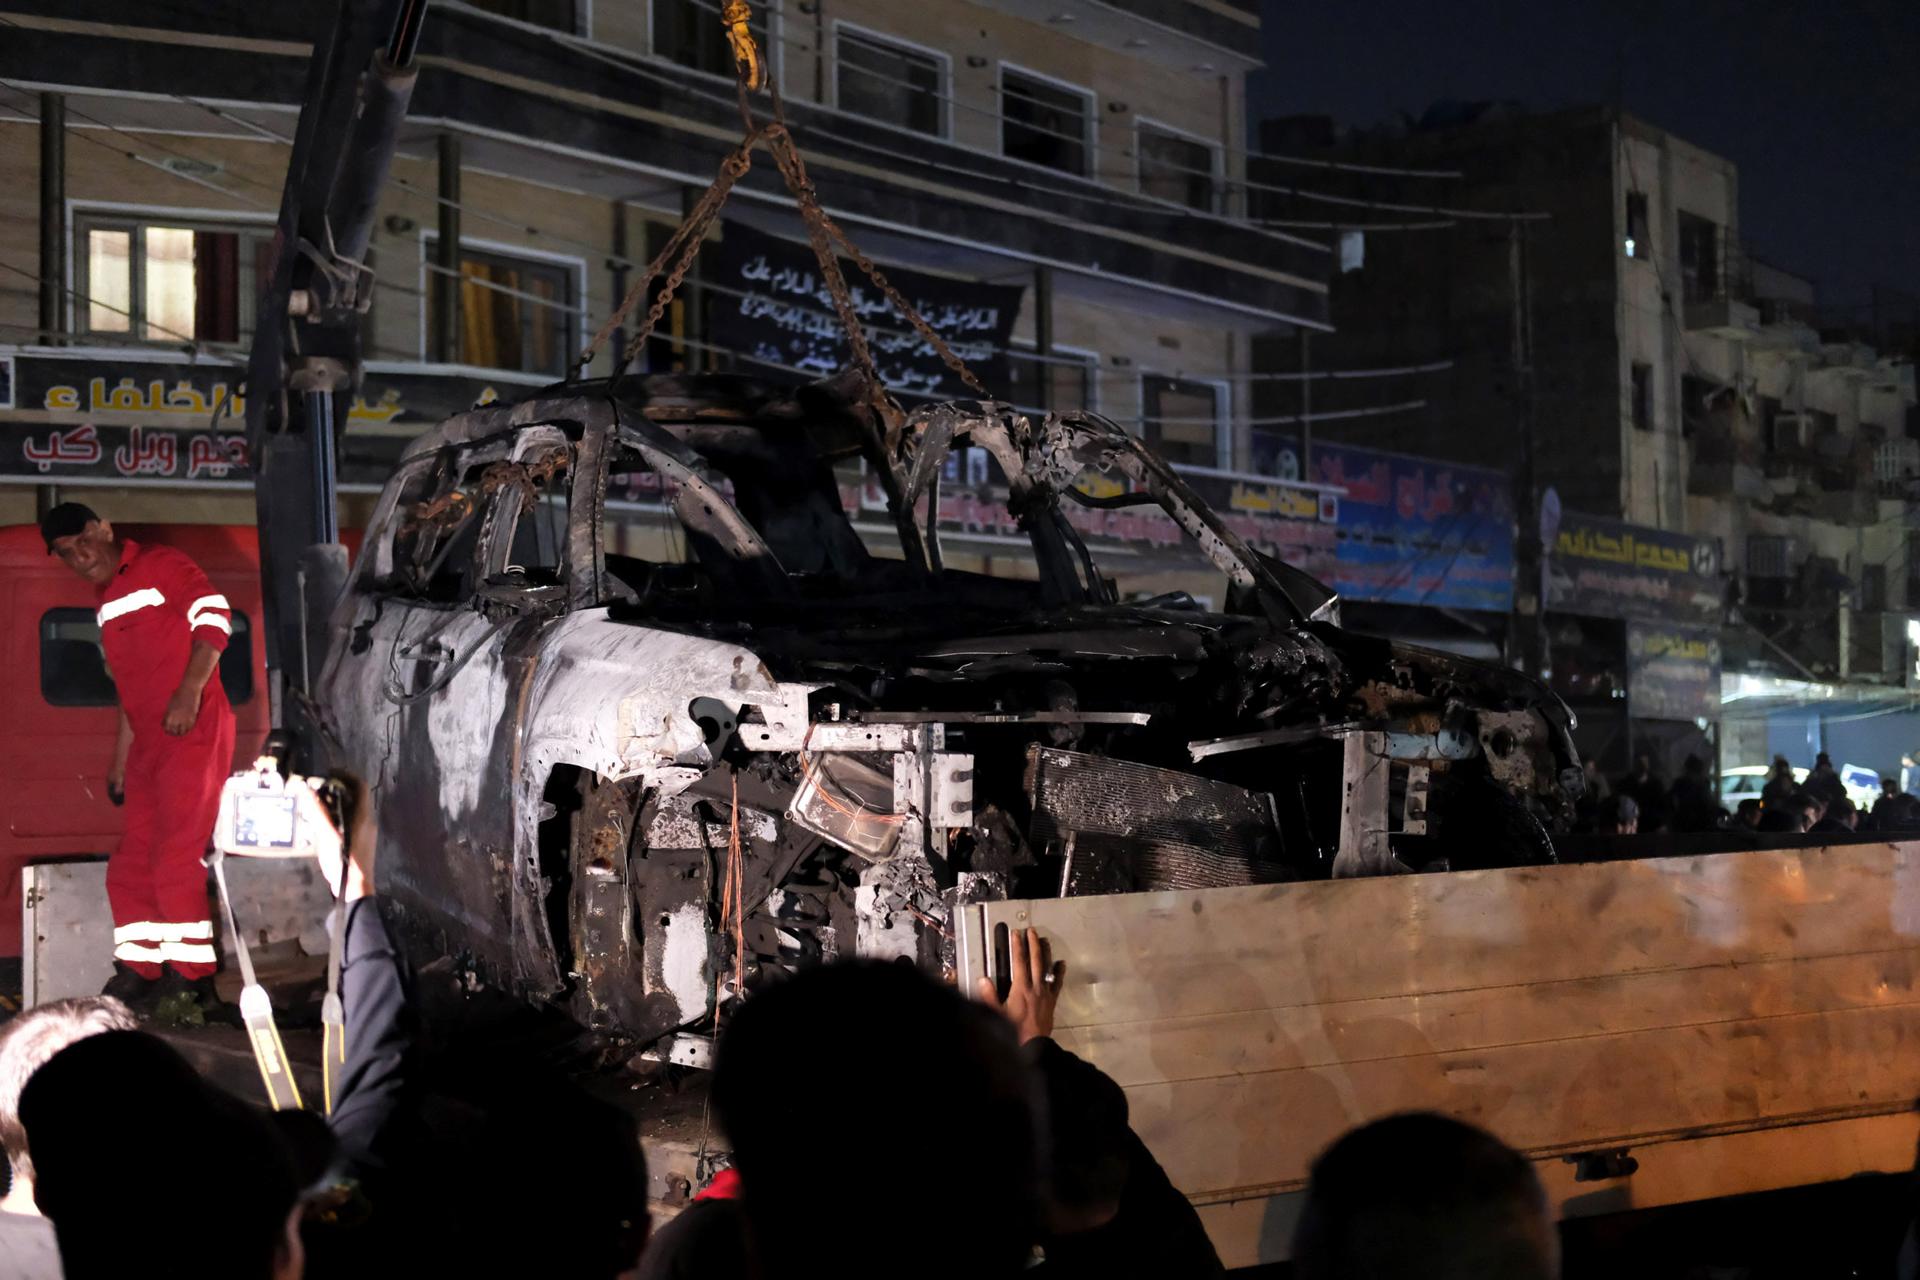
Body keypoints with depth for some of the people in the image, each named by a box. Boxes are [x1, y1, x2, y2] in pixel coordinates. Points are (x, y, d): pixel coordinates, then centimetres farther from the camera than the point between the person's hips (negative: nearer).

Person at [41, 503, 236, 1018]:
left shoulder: (161, 567, -2)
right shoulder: (107, 606, 21)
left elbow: (214, 614, -15)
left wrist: (190, 691, -25)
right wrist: (121, 757, 22)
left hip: (195, 730, -9)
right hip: (151, 743, 9)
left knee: (176, 858, -13)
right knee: (131, 865, 6)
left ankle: (191, 980, -9)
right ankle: (137, 976, 9)